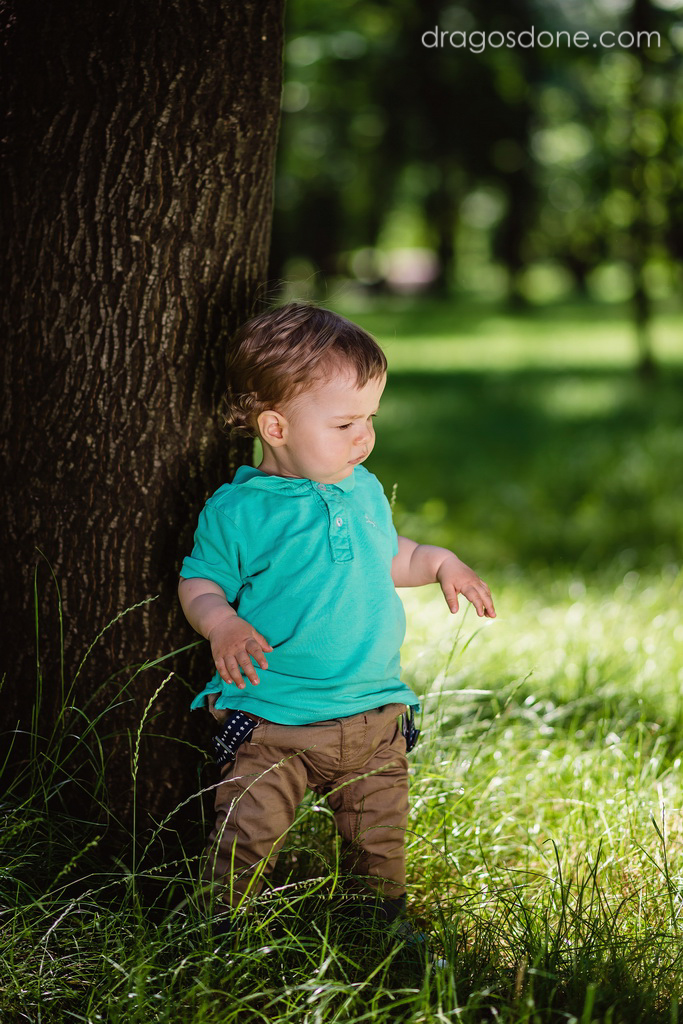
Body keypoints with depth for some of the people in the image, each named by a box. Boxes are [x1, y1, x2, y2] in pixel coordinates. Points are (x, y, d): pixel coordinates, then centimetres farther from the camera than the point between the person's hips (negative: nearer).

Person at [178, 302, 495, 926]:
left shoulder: (363, 489, 7)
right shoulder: (238, 511, -10)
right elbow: (200, 583, -3)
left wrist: (442, 563, 9)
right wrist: (222, 624, -22)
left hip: (374, 714, 5)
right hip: (270, 721, -4)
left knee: (380, 846, 14)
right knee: (245, 848, -5)